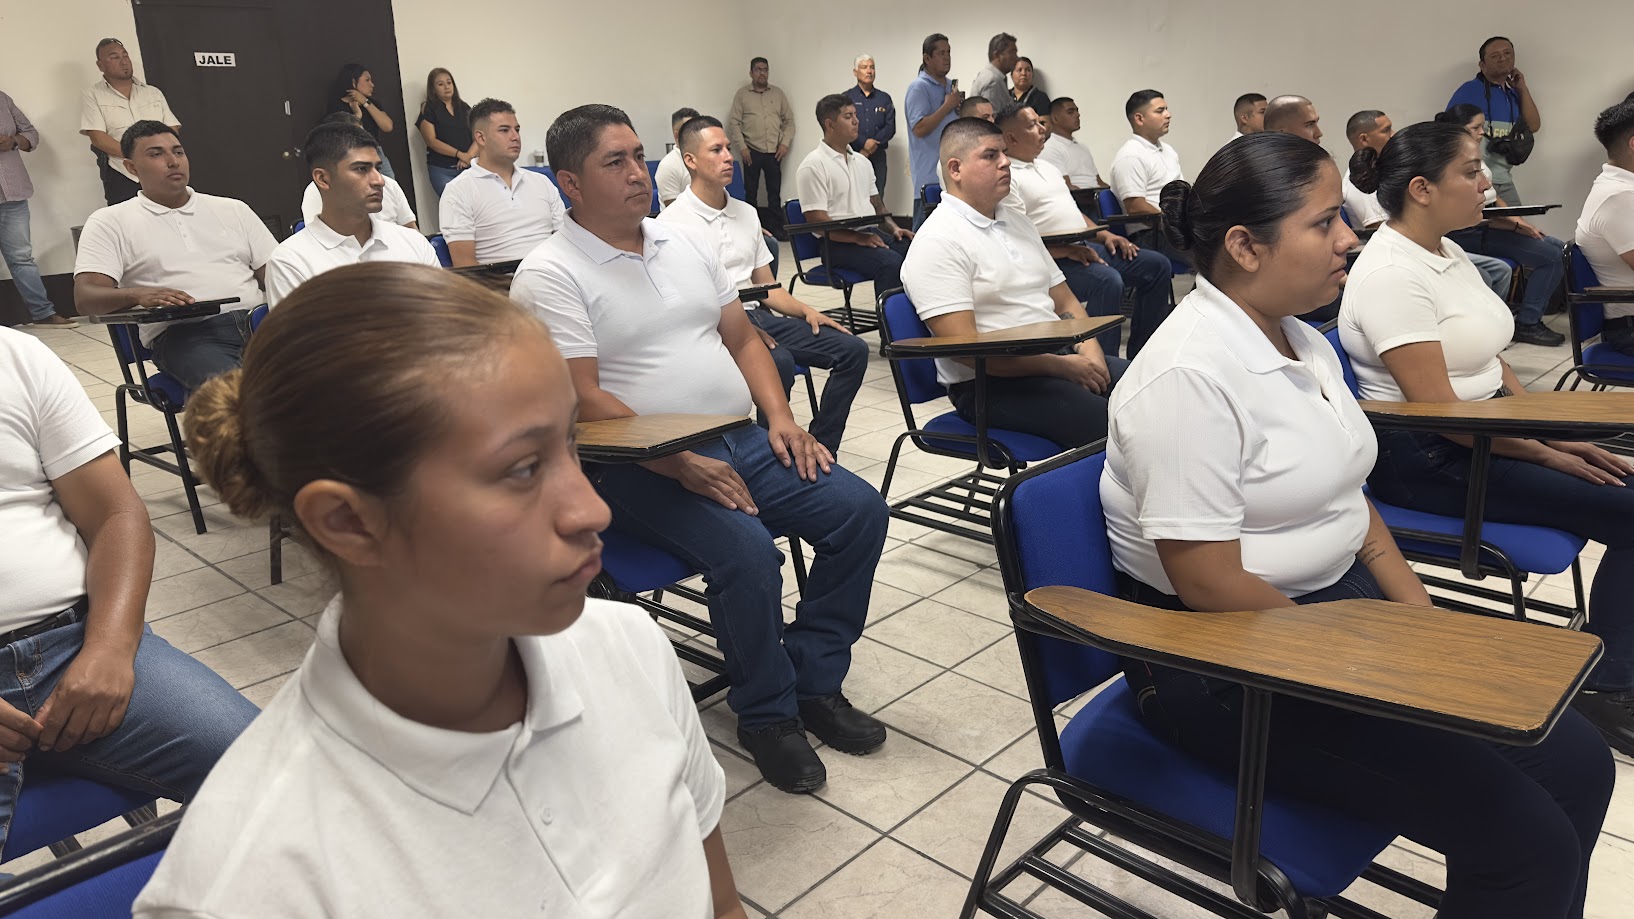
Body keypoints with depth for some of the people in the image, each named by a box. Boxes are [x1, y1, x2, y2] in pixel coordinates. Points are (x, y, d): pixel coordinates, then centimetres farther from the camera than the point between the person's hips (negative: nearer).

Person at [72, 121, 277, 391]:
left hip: (258, 320, 3)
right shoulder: (110, 222, 17)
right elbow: (86, 298, 5)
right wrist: (138, 294, -18)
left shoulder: (233, 210, 26)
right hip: (183, 333, -3)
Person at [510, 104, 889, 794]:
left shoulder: (687, 243, 15)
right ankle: (767, 715, -5)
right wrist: (680, 464, -23)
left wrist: (780, 416, 2)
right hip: (642, 466, -7)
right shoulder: (549, 275, -6)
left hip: (743, 440, 7)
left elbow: (742, 338, 18)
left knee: (859, 509, -8)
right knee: (747, 548, -31)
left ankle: (813, 681, 7)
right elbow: (584, 401, -15)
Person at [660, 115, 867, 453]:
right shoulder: (674, 220, -2)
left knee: (853, 349, -7)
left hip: (758, 315, 7)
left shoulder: (747, 213, 20)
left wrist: (806, 310, 3)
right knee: (779, 362, -37)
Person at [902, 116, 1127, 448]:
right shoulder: (938, 242, -10)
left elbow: (1065, 300, 21)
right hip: (989, 383, -8)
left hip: (1062, 357, 8)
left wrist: (1088, 349, -2)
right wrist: (1063, 367, -17)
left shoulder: (1017, 219, 18)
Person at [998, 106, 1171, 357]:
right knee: (1107, 280, -34)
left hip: (1084, 248, 10)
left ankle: (1141, 354, 9)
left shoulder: (1046, 166, 23)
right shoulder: (1006, 176, -7)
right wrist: (1067, 251, -22)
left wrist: (1105, 235, 11)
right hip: (1052, 259, -10)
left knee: (1157, 265, 3)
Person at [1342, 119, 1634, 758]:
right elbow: (1437, 407, -21)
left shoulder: (1446, 252, 10)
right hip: (1426, 460, -9)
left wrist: (1555, 431, 3)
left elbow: (1489, 361, 13)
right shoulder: (1391, 275, -19)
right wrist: (1546, 454, -12)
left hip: (1488, 430, 9)